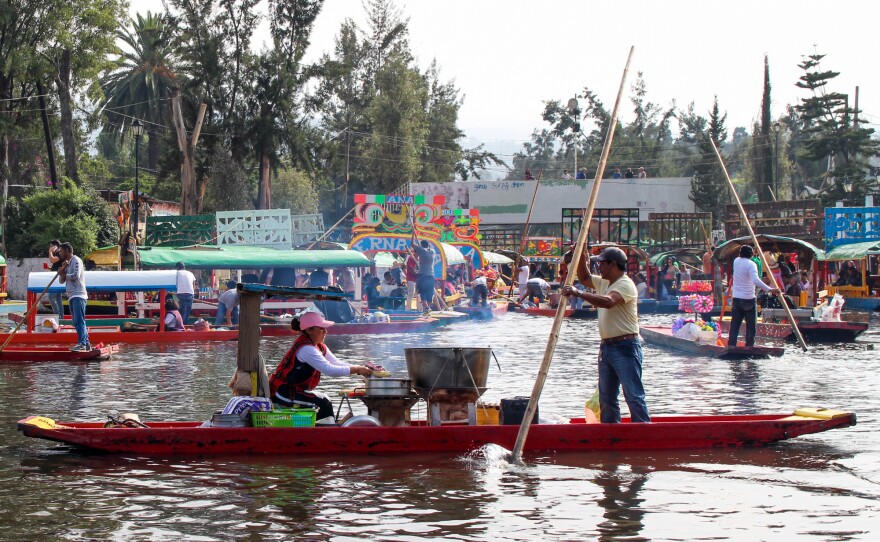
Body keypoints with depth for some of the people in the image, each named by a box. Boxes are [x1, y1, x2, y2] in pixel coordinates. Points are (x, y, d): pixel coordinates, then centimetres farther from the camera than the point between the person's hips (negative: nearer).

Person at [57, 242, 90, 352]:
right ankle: (86, 344, 9)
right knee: (77, 322, 8)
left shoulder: (76, 260, -4)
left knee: (79, 320, -15)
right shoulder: (67, 263, 23)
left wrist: (64, 275, -2)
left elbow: (76, 276, -17)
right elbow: (62, 280, 17)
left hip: (78, 295, -10)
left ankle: (81, 344, -21)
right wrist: (63, 269, -1)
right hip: (72, 296, 10)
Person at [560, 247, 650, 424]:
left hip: (625, 347, -10)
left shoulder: (625, 285, -14)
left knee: (633, 395, -12)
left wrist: (578, 293, -32)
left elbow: (608, 302, -31)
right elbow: (584, 278, 31)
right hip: (606, 346, 10)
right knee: (606, 397, 10)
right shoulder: (604, 282, 15)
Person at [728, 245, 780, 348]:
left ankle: (731, 346, 1)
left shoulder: (736, 261, 6)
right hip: (748, 299, -5)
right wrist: (770, 289, -34)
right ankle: (749, 346, 2)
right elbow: (756, 280, -28)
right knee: (751, 326, 4)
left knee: (735, 324, 6)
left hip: (736, 298, 5)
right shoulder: (751, 264, -13)